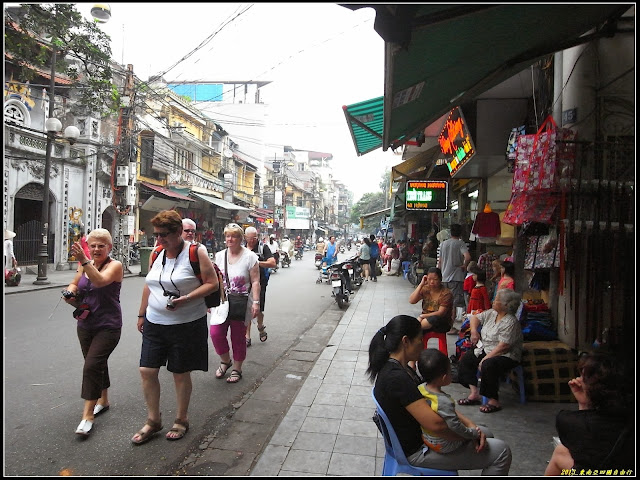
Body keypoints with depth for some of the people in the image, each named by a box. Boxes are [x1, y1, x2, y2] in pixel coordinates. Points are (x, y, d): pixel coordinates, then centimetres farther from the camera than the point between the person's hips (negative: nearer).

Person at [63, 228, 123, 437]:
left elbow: (100, 280, -31)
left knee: (91, 366, -13)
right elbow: (74, 284, 15)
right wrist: (70, 292, -7)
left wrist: (84, 261, -43)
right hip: (85, 324, 6)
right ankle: (103, 400, 38)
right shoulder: (85, 265, 4)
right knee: (98, 364, 19)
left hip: (108, 326, -6)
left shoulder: (115, 265, -13)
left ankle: (88, 415, -3)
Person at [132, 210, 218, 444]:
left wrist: (186, 298, -25)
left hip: (186, 325, -5)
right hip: (154, 323, 6)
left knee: (180, 373, 7)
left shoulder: (195, 252, -11)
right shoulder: (156, 254, 8)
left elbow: (212, 283, -13)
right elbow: (148, 286, 18)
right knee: (147, 371, 3)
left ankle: (181, 420, 28)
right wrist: (141, 314, 18)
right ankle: (153, 421, 23)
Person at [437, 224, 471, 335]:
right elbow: (468, 257, -25)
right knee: (454, 303, -2)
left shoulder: (443, 244, 9)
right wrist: (464, 266, -7)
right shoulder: (460, 244, -8)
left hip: (444, 277, 6)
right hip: (456, 277, -6)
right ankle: (450, 327, -3)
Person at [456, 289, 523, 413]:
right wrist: (474, 331, 2)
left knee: (488, 365, -35)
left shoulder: (511, 322, -20)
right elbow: (475, 318, 21)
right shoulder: (491, 313, 5)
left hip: (506, 356, -9)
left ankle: (494, 401, -18)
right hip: (485, 349, 9)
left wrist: (485, 358, -25)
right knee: (465, 359, 2)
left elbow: (503, 346, -26)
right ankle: (474, 393, 0)